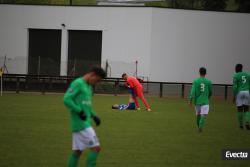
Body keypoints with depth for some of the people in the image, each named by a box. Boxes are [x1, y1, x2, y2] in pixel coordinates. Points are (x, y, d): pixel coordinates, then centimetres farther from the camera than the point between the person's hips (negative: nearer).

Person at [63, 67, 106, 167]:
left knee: (77, 151, 10)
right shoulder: (77, 83, -11)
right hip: (81, 124, -9)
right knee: (96, 148, -10)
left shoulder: (88, 86, 18)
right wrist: (79, 111, -22)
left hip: (85, 123, 9)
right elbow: (66, 99, -18)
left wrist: (94, 116, 12)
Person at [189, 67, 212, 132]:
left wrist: (190, 100, -9)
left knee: (198, 114, 18)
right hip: (205, 101, -2)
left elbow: (193, 91, -11)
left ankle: (199, 126, 28)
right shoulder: (208, 82, 0)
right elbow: (210, 92, 9)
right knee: (203, 115, -8)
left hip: (197, 101, 2)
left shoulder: (195, 81, -2)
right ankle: (201, 126, -30)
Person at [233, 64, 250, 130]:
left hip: (239, 93, -3)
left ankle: (241, 124, 11)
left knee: (240, 109, 7)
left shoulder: (236, 76, -3)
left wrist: (234, 96, -5)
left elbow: (235, 87, -11)